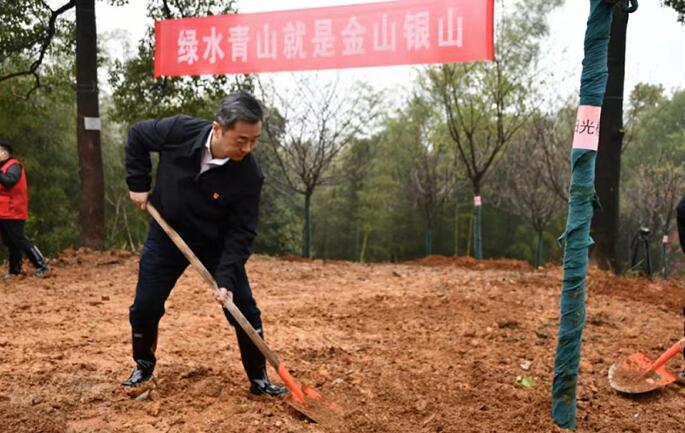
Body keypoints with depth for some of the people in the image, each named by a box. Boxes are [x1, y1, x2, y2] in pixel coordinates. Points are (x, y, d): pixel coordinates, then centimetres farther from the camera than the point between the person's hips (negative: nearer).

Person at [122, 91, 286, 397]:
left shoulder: (249, 175, -27)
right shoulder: (179, 131, -25)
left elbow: (241, 231, -21)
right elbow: (137, 134, -4)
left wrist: (226, 277, -30)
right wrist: (138, 183, -6)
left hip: (216, 244, -1)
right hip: (166, 236, 1)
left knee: (244, 309, -5)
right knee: (144, 307, 5)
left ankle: (259, 379, 11)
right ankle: (144, 367, 31)